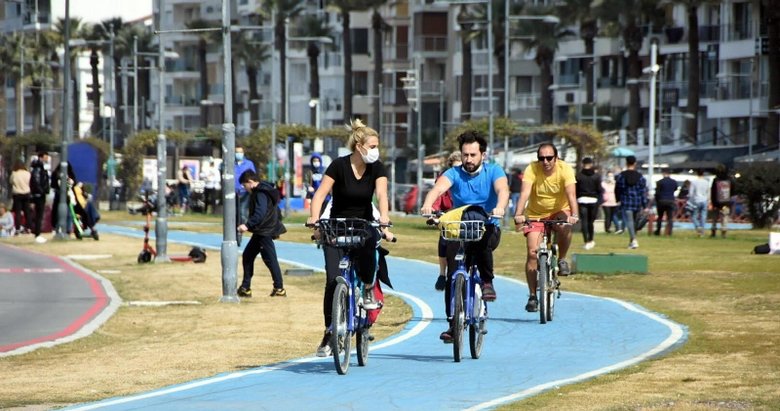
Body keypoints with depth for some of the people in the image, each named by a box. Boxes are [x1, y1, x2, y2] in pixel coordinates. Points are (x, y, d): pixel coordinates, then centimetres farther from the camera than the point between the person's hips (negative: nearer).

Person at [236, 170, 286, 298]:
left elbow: (260, 213, -29)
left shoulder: (260, 194, -17)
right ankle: (245, 288, 16)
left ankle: (279, 288, -3)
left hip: (265, 233, -11)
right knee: (247, 256, 13)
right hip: (260, 232, 11)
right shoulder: (261, 191, 14)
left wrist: (247, 225, -31)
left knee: (270, 259, -7)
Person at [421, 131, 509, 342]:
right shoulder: (455, 173, -2)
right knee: (453, 275, -12)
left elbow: (502, 189, -24)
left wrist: (500, 207, -47)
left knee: (482, 239, -37)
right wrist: (427, 204, -45)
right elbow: (439, 187, -22)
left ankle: (487, 282, -15)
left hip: (488, 229, -1)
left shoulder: (493, 171, -4)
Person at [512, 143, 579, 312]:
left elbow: (571, 193, -31)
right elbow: (525, 193, -31)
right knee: (532, 252, -11)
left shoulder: (565, 169, -19)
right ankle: (532, 296, -1)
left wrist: (574, 215, -48)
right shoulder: (532, 170, -19)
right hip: (535, 215, 1)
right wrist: (519, 215, -47)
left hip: (559, 212, -1)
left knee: (565, 227, -35)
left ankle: (562, 260, -8)